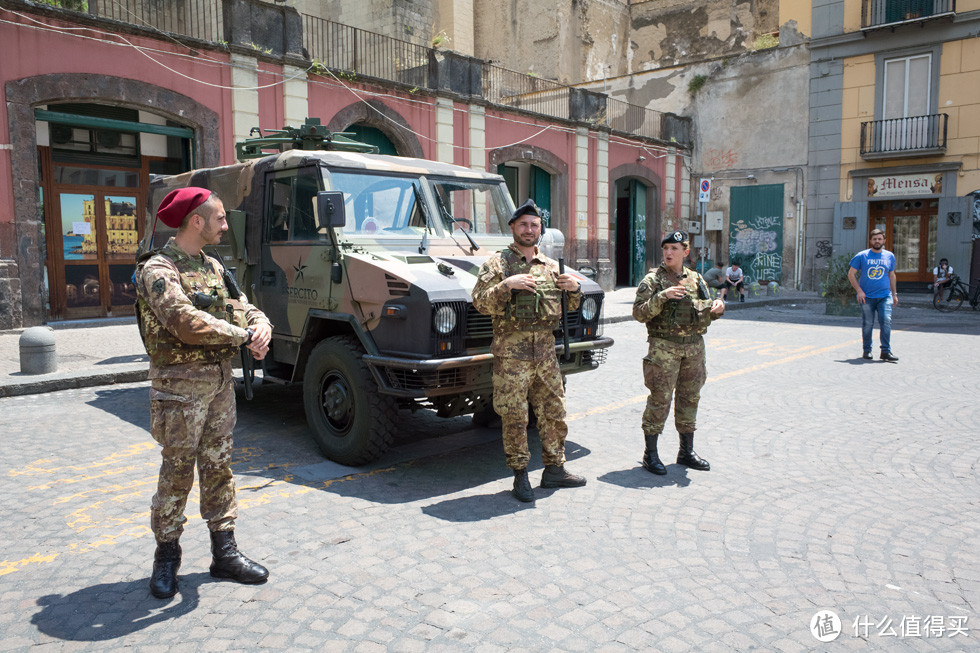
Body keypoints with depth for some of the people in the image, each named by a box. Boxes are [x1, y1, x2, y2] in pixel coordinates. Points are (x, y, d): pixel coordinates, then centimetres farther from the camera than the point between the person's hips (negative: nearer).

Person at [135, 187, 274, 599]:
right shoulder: (157, 269, -12)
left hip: (221, 379, 7)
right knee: (177, 472, 3)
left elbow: (237, 305, 10)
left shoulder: (212, 267, 14)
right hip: (180, 384, -7)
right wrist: (244, 336, -19)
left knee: (218, 467, 12)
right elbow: (187, 323, -25)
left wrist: (260, 322, -13)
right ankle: (166, 557, 20)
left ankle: (224, 552, 22)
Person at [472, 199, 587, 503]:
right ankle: (520, 475, 15)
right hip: (511, 352, -5)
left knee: (554, 412, 11)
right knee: (514, 417, 1)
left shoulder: (551, 265, 13)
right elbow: (480, 303, -10)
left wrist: (574, 288, -1)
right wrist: (506, 285, -23)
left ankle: (554, 469, 25)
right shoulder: (496, 263, -1)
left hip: (546, 349, 5)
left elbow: (570, 307, 19)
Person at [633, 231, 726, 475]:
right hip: (664, 348, -5)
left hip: (694, 347, 5)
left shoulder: (696, 279, 12)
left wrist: (716, 307, -5)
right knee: (659, 400, -4)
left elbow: (705, 314, 17)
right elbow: (639, 313, -11)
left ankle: (687, 451, 24)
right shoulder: (652, 280, -3)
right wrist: (662, 296, -23)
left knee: (689, 399, 12)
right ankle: (650, 454, 6)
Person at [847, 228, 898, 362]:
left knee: (886, 321, -11)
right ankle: (867, 351, 14)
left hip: (885, 296, 2)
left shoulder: (889, 256, 10)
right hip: (866, 297, -2)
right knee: (867, 324, 2)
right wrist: (859, 291, -7)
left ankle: (886, 351, -6)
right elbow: (851, 274, 2)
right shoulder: (862, 256, 1)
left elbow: (891, 275, 20)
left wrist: (894, 294, 18)